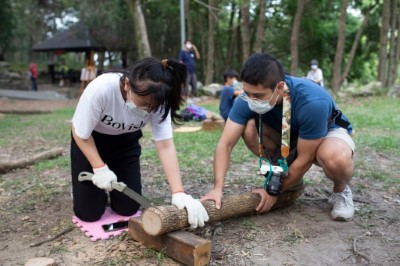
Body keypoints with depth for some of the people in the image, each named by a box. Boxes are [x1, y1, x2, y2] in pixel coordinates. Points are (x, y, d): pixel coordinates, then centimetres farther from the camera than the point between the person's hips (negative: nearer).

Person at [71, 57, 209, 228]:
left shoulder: (157, 101, -29)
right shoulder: (101, 89, -38)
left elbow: (165, 145, -30)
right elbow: (81, 134, -22)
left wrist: (179, 193, -39)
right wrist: (99, 168, -27)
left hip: (125, 141, 3)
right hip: (90, 140, -2)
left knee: (128, 208, -1)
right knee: (89, 212, -4)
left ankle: (113, 183, 29)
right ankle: (83, 187, 27)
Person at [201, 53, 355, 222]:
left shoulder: (312, 102, -39)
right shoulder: (248, 97, -27)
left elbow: (304, 159, -29)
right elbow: (226, 144, -26)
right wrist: (218, 188, -37)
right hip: (288, 137, 5)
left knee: (336, 158, -41)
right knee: (250, 127, -24)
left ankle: (341, 191, -3)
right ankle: (289, 179, 0)